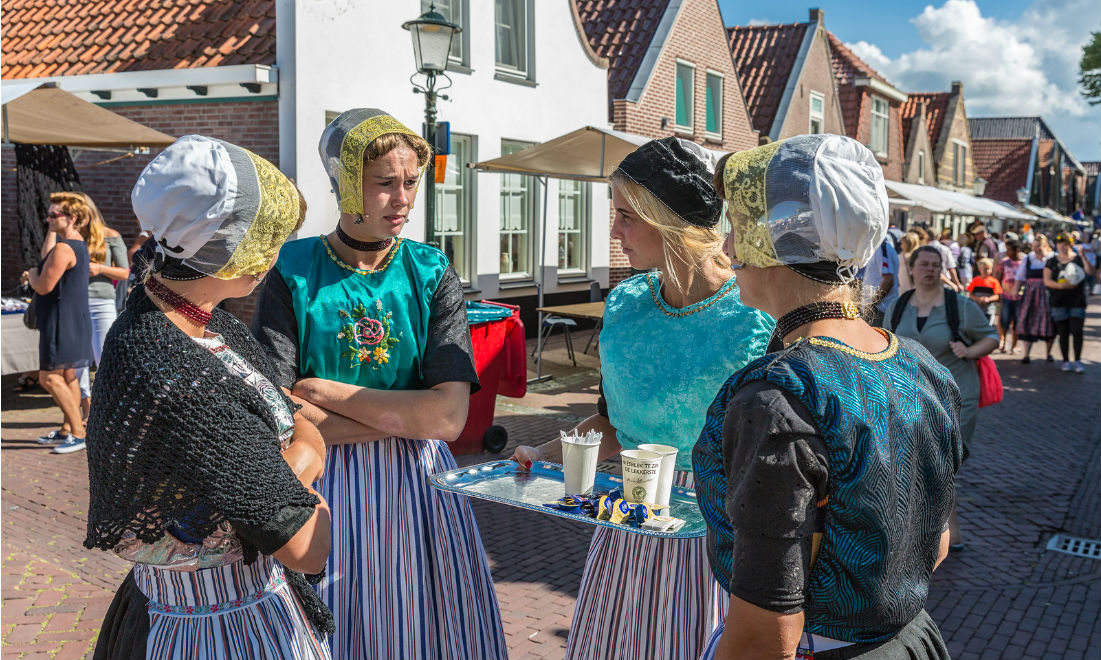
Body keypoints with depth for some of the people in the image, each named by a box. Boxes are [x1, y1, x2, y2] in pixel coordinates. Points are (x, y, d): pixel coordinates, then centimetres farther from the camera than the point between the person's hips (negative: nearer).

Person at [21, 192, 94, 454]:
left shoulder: (63, 248, -20)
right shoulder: (78, 244, 12)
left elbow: (43, 287, -19)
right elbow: (46, 259, 22)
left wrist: (32, 274, 2)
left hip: (62, 322, -10)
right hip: (73, 321, 10)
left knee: (49, 377, -8)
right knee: (67, 376, 15)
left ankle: (79, 433, -6)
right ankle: (67, 430, 23)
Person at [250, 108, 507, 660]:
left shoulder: (432, 274, -2)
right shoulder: (292, 273, -6)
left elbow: (450, 416, -12)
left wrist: (321, 392, -13)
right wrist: (406, 417, -14)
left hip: (418, 488, 2)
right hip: (324, 489, -1)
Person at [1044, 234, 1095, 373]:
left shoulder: (1079, 259, 5)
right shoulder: (1052, 262, 7)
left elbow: (1091, 272, -11)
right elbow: (1047, 281, -2)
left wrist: (1083, 257, -24)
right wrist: (1061, 285, -19)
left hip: (1077, 301, -1)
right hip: (1059, 302, 1)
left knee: (1077, 331, -7)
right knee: (1063, 332, 4)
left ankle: (1078, 361, 0)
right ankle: (1066, 361, 12)